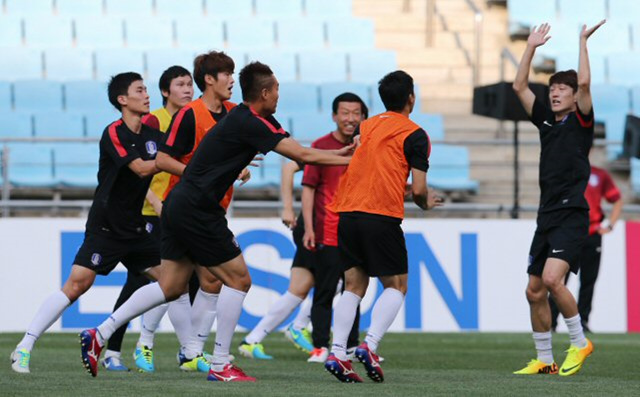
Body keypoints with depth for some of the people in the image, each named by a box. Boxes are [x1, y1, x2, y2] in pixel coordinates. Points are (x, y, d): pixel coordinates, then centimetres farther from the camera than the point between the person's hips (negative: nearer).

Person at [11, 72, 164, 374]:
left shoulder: (151, 134, 8)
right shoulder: (114, 134, -13)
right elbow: (141, 168, -23)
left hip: (135, 229, 7)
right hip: (105, 227, -7)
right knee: (77, 283, -16)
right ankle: (24, 349, -11)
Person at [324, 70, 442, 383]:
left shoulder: (365, 127, 18)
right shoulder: (414, 134, 1)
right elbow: (418, 188, -5)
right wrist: (426, 203, 18)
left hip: (347, 213, 5)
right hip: (381, 216, -5)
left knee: (354, 287, 11)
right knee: (396, 286, 7)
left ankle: (337, 353, -3)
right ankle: (369, 345, -12)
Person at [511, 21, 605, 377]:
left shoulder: (581, 121, -1)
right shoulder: (546, 121, 16)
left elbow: (584, 82, -16)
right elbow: (519, 86, 17)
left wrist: (583, 41, -9)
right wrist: (532, 47, 14)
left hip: (572, 216, -8)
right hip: (547, 217, 8)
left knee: (552, 278, -24)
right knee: (535, 291, 7)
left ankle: (580, 342, -8)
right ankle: (544, 360, 16)